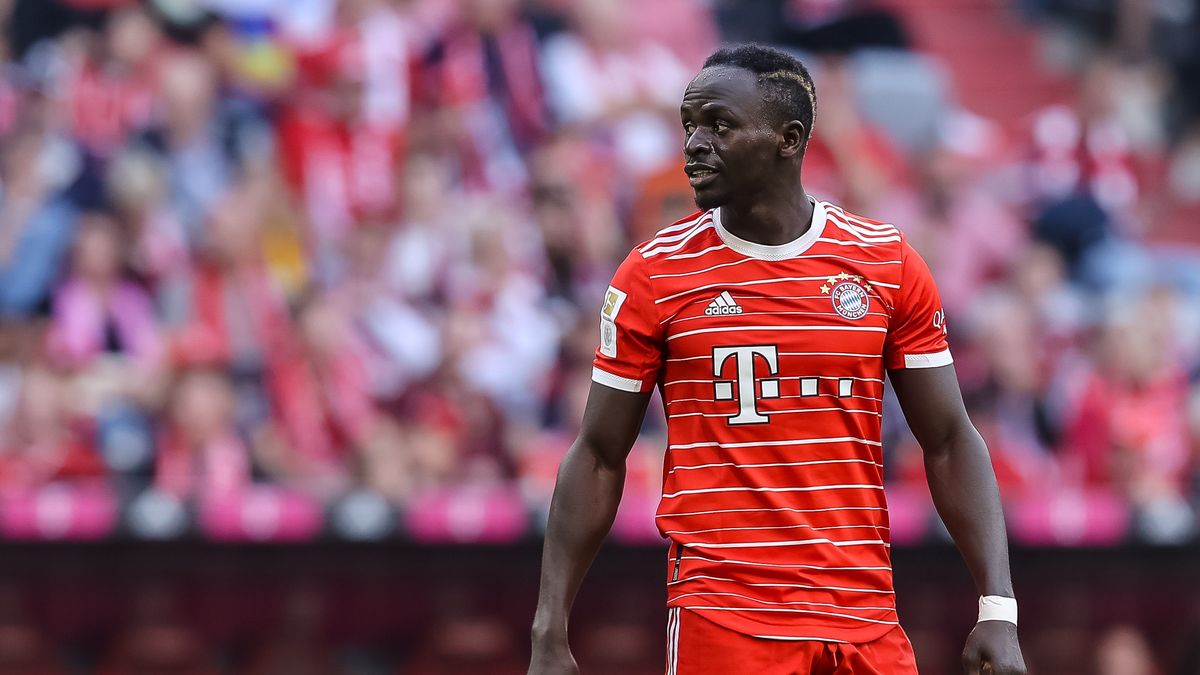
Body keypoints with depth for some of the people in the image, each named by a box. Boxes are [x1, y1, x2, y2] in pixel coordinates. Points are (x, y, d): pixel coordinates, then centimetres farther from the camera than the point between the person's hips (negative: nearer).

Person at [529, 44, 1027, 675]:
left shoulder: (887, 262, 4)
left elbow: (950, 442, 7)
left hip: (866, 620, 2)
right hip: (720, 617, -2)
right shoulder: (655, 274, 1)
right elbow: (598, 457, 5)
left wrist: (998, 611, -2)